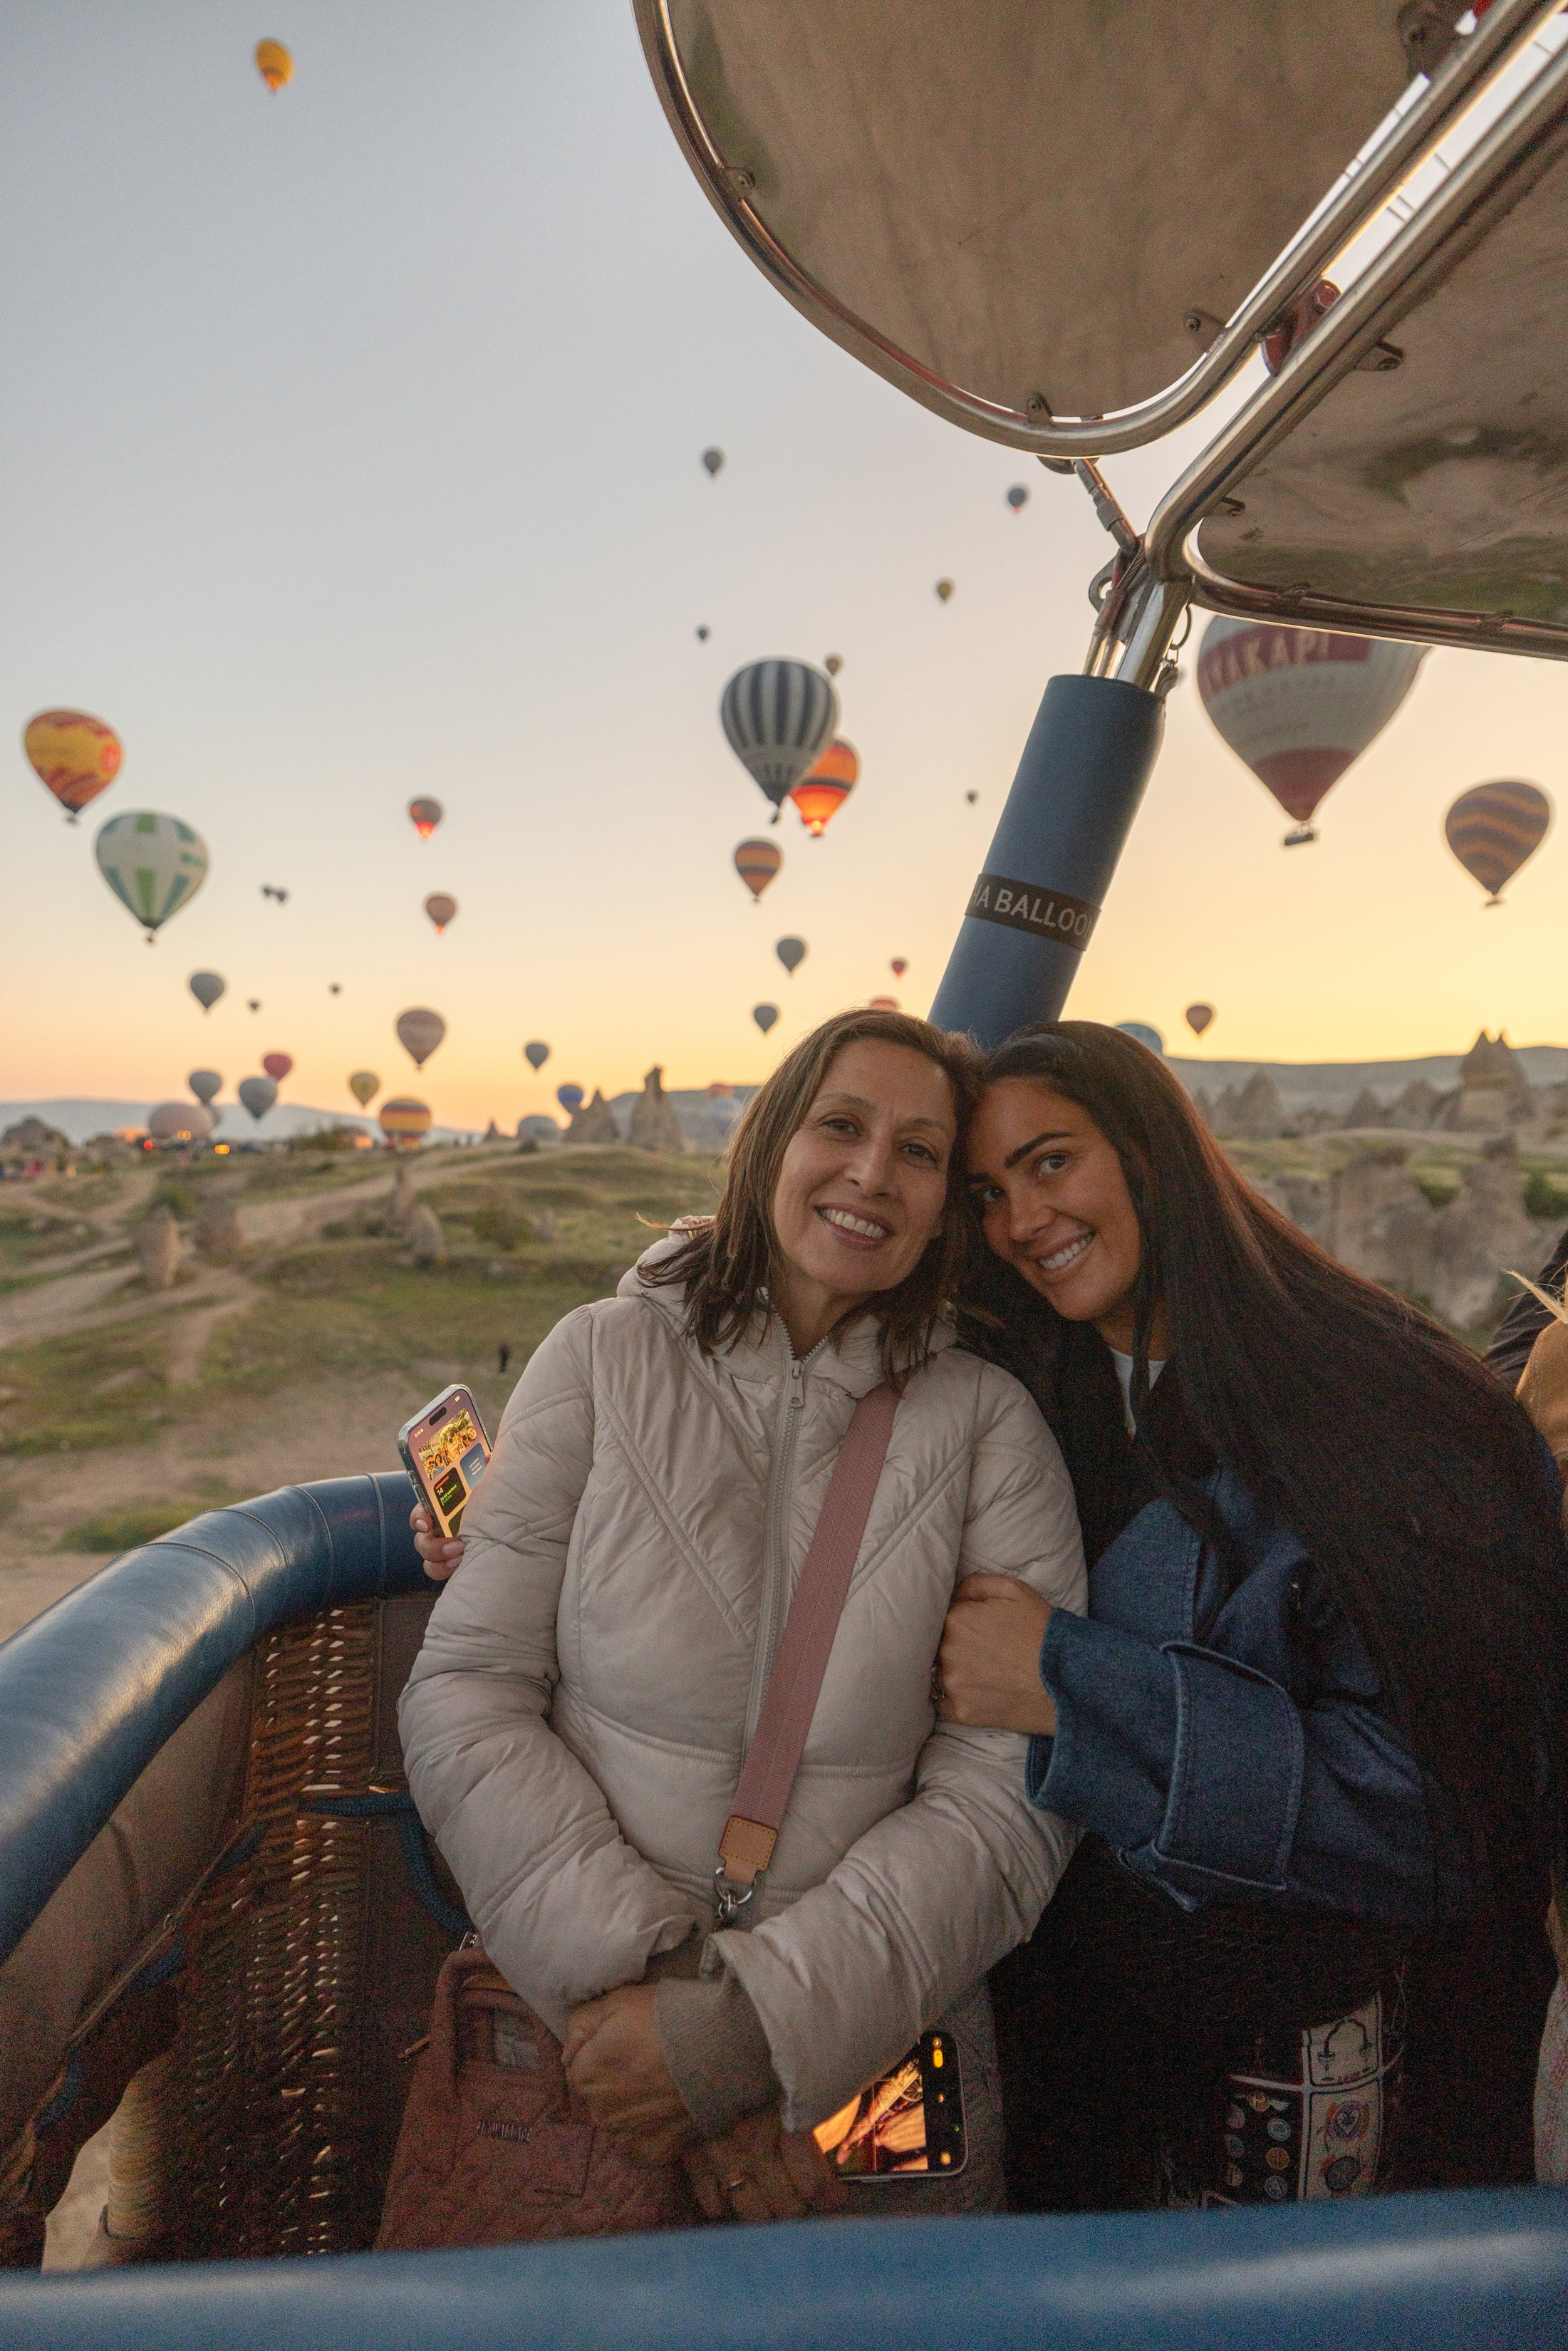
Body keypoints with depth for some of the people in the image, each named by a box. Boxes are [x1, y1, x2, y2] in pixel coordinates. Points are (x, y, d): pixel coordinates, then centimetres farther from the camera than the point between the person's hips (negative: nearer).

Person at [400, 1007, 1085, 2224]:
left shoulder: (987, 1425, -8)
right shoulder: (603, 1360, -7)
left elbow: (1011, 1795, -11)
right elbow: (463, 1694, -9)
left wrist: (751, 2022, -19)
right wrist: (639, 1974, -17)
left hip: (872, 2069, 1)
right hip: (574, 2033, 0)